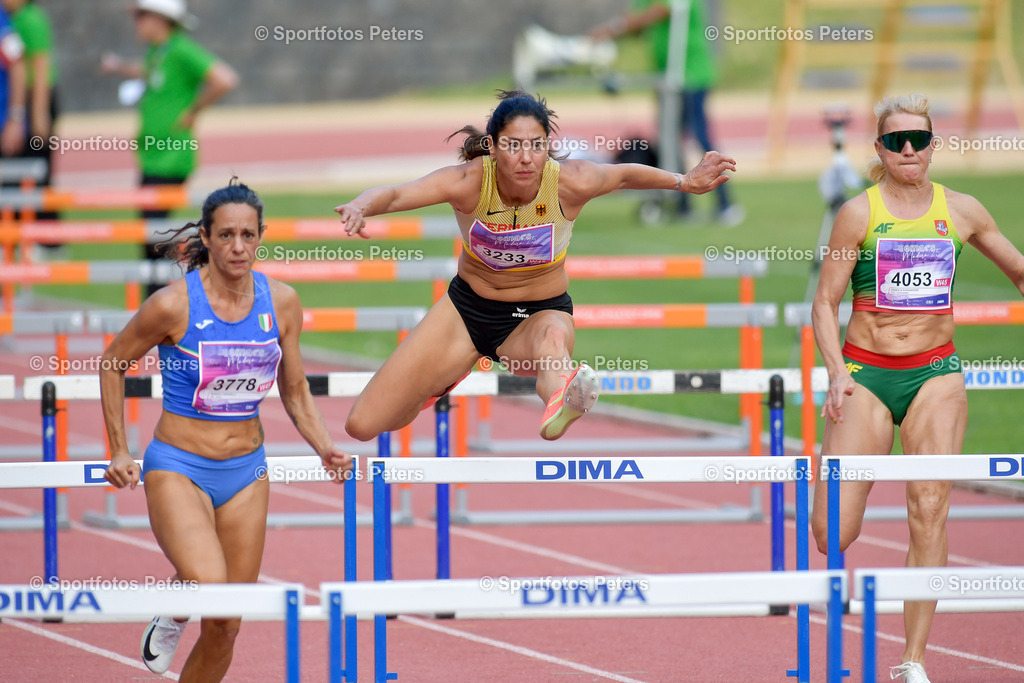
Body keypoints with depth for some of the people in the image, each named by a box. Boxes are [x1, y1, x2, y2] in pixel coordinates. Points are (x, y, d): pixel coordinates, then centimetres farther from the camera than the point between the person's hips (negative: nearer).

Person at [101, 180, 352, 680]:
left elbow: (295, 392, 10)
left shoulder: (281, 302, -2)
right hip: (177, 469, -4)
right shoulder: (173, 304, -14)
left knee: (225, 628, 6)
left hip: (246, 472, 4)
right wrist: (118, 452, -1)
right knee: (209, 587, -29)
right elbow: (112, 364, 1)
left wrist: (324, 447, -6)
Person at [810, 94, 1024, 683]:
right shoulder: (859, 213, -2)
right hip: (866, 371, -1)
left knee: (930, 511, -14)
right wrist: (837, 372, -13)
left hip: (936, 372, 2)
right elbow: (825, 303, 0)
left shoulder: (962, 211, 6)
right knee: (832, 535, -9)